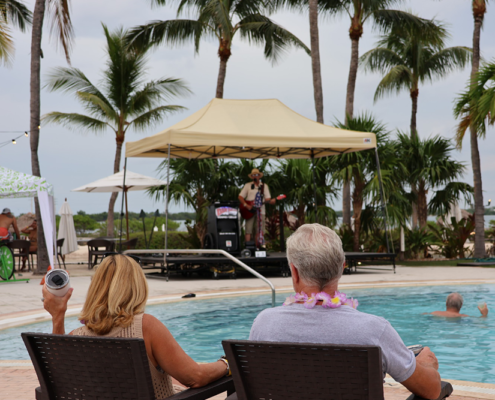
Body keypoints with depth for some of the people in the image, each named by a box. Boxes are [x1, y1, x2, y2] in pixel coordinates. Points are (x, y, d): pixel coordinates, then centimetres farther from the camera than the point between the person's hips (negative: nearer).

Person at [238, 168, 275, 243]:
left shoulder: (264, 186, 14)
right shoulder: (248, 185, 10)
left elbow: (267, 198, 7)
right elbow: (240, 197, 6)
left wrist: (271, 201, -16)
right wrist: (246, 205, -9)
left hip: (260, 211, 1)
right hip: (250, 211, -1)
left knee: (260, 231, -4)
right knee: (248, 231, -7)